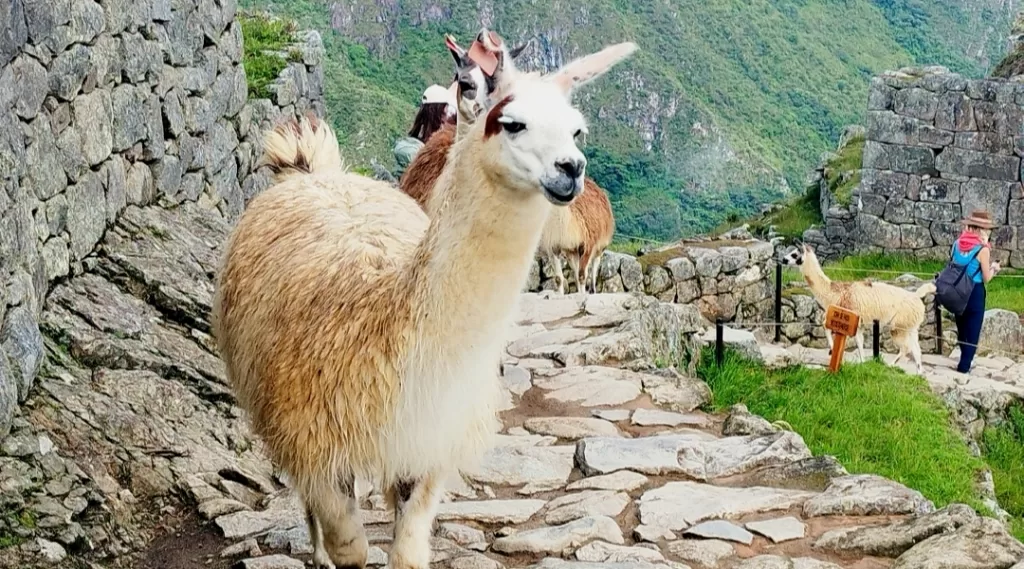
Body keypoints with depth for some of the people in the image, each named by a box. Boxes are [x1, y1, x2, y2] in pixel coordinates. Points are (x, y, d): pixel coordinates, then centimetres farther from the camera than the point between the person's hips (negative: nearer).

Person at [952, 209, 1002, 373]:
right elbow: (986, 278, -11)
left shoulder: (957, 244, 0)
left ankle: (965, 361, 33)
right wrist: (994, 269, 10)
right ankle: (964, 366, 8)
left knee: (962, 329, 20)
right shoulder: (982, 249, -16)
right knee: (972, 332, 7)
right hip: (975, 293, -6)